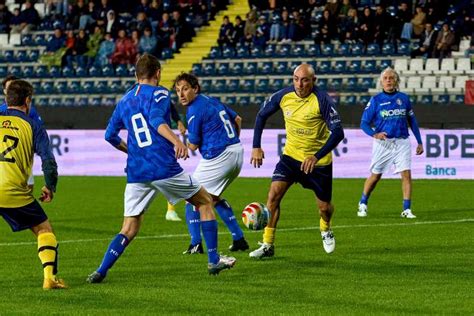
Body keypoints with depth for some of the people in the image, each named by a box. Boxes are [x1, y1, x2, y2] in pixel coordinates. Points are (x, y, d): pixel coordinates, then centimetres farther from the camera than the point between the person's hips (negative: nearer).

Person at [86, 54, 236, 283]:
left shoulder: (124, 101, 16)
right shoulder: (159, 93, -1)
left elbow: (110, 136, 21)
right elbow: (156, 120, -21)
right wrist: (177, 142, -37)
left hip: (136, 174, 5)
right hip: (165, 169, -5)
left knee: (128, 230, 7)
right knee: (205, 202, 17)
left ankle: (101, 271, -12)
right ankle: (214, 260, 16)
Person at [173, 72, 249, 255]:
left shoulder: (194, 110, -13)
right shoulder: (212, 101, 14)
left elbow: (193, 145, -10)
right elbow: (237, 119, 26)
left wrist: (188, 141, 13)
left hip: (218, 158, -9)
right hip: (237, 153, 9)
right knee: (213, 197, 25)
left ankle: (196, 244, -4)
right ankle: (239, 239, 21)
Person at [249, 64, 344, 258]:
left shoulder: (322, 100, -22)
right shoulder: (283, 96, -10)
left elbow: (338, 132, -23)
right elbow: (262, 115, 6)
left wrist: (316, 156, -32)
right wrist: (256, 146, 0)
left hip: (319, 161, -3)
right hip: (291, 155, 3)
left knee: (324, 207, 7)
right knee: (274, 194, -15)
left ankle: (325, 230, 44)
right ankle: (267, 245, -7)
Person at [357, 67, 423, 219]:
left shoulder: (403, 98, 5)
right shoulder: (375, 100, -2)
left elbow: (412, 121, 14)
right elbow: (364, 123, -2)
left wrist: (419, 142, 13)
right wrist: (374, 134, -21)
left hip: (402, 142, 1)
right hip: (383, 143, -1)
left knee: (406, 174, -10)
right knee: (375, 176, 7)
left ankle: (407, 209, -6)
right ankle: (363, 204, 27)